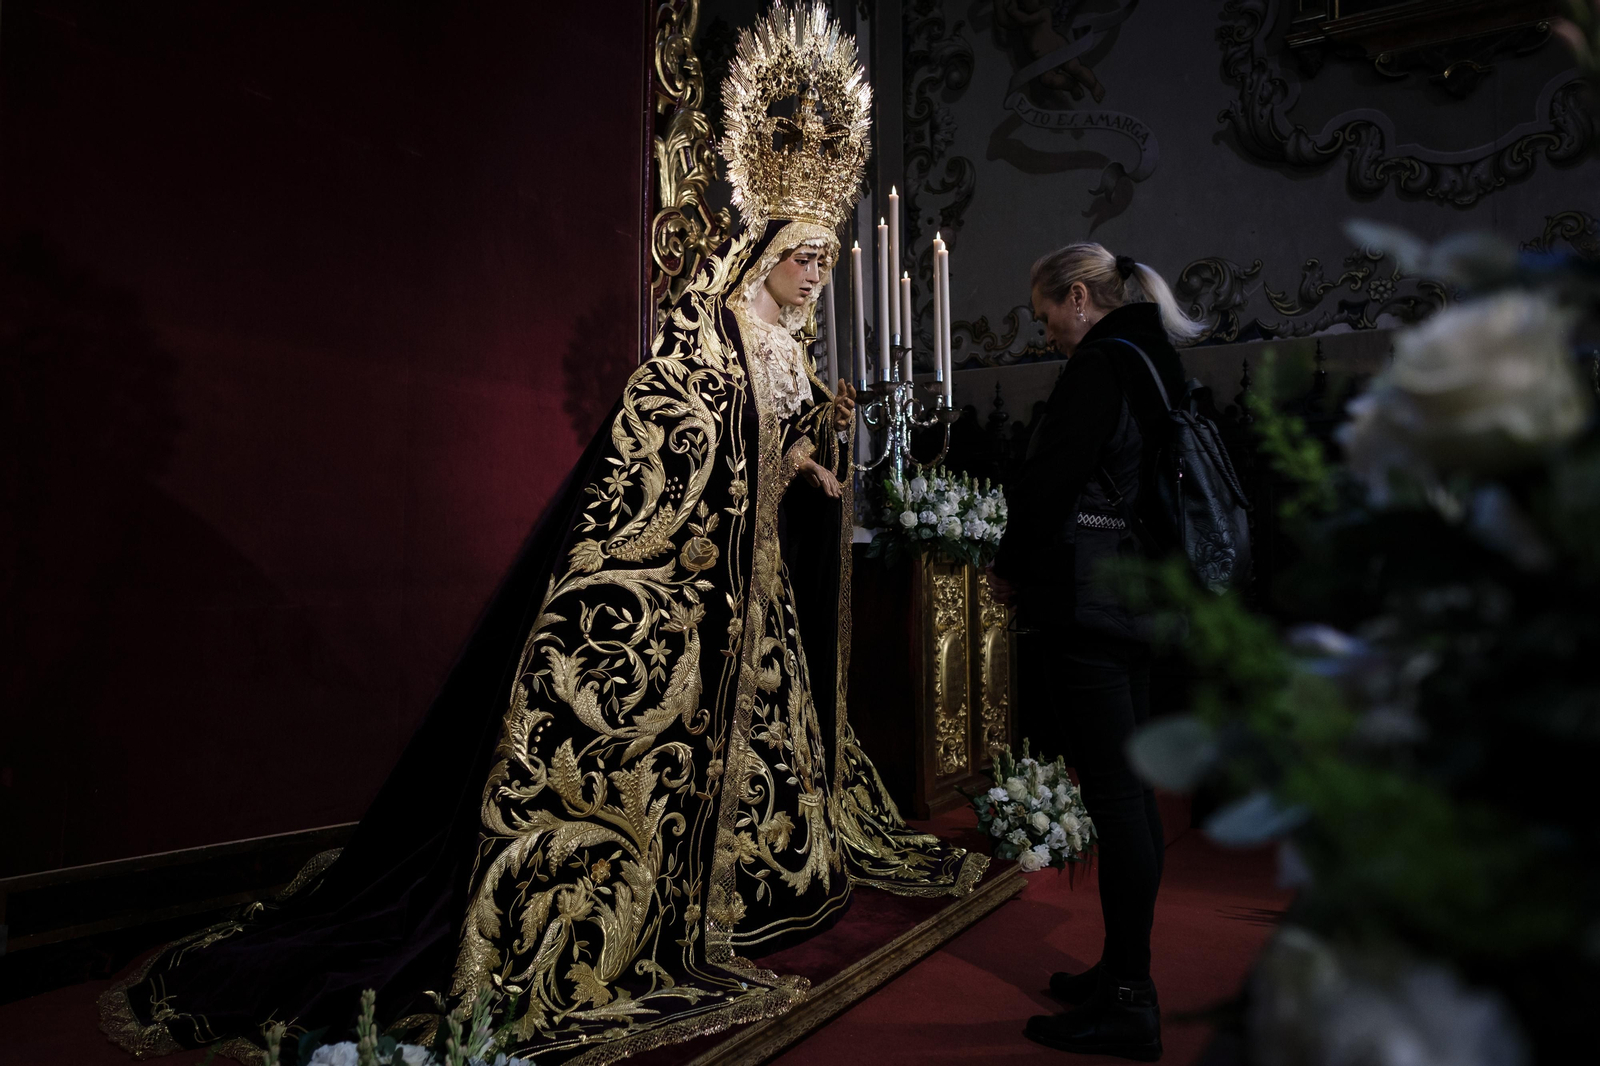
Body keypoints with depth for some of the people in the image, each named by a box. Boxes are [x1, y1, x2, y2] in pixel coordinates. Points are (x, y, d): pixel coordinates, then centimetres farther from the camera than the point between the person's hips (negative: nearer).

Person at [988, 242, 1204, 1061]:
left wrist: (1010, 567, 0)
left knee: (1112, 793, -6)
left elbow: (1047, 482, -17)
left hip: (1085, 601, -10)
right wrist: (1032, 565, 19)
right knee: (1130, 787, 14)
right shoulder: (1151, 365, 18)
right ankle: (1124, 971, 27)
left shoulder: (1098, 365, -11)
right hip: (1136, 597, 10)